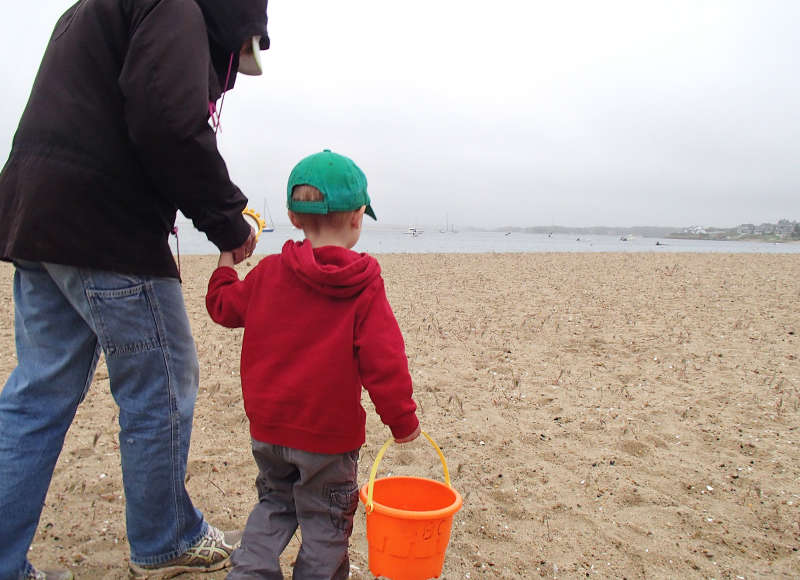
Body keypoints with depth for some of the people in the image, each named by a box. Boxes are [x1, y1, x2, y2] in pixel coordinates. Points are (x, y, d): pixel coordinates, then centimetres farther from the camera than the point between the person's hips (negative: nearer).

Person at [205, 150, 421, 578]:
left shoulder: (268, 273, -4)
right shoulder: (364, 288, -16)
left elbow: (223, 306, 12)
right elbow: (384, 361, -18)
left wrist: (227, 258, 27)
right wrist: (403, 420, -6)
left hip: (268, 427, 5)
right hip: (328, 434, -4)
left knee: (274, 502, 27)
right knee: (325, 519, 15)